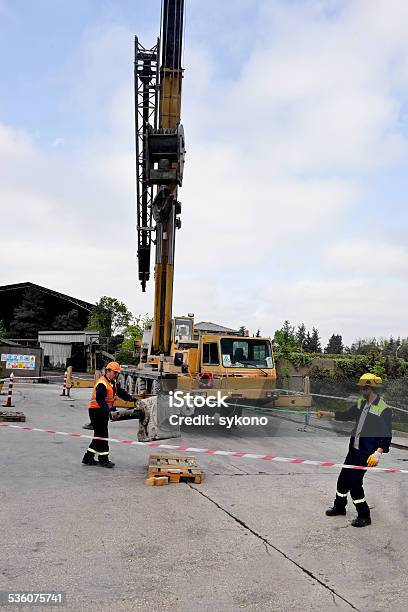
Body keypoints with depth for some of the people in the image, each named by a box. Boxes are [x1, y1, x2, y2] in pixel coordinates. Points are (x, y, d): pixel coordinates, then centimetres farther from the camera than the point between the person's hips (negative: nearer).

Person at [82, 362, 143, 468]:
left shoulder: (113, 383, 12)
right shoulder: (102, 384, -20)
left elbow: (121, 392, 12)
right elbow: (100, 399, -31)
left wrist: (132, 399, -1)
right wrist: (108, 409, -43)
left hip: (104, 411, 10)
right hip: (96, 411, -10)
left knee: (99, 435, 14)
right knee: (102, 435, -6)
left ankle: (88, 458, 21)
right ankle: (103, 459, 2)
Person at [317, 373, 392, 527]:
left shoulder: (384, 410, -18)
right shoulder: (362, 403, 6)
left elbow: (386, 435, -19)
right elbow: (347, 415, 19)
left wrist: (378, 453, -30)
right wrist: (327, 414, 17)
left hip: (367, 454, -8)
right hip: (354, 449, 8)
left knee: (354, 482, -7)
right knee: (343, 478, 14)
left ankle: (364, 516, 11)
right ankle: (339, 507, 35)